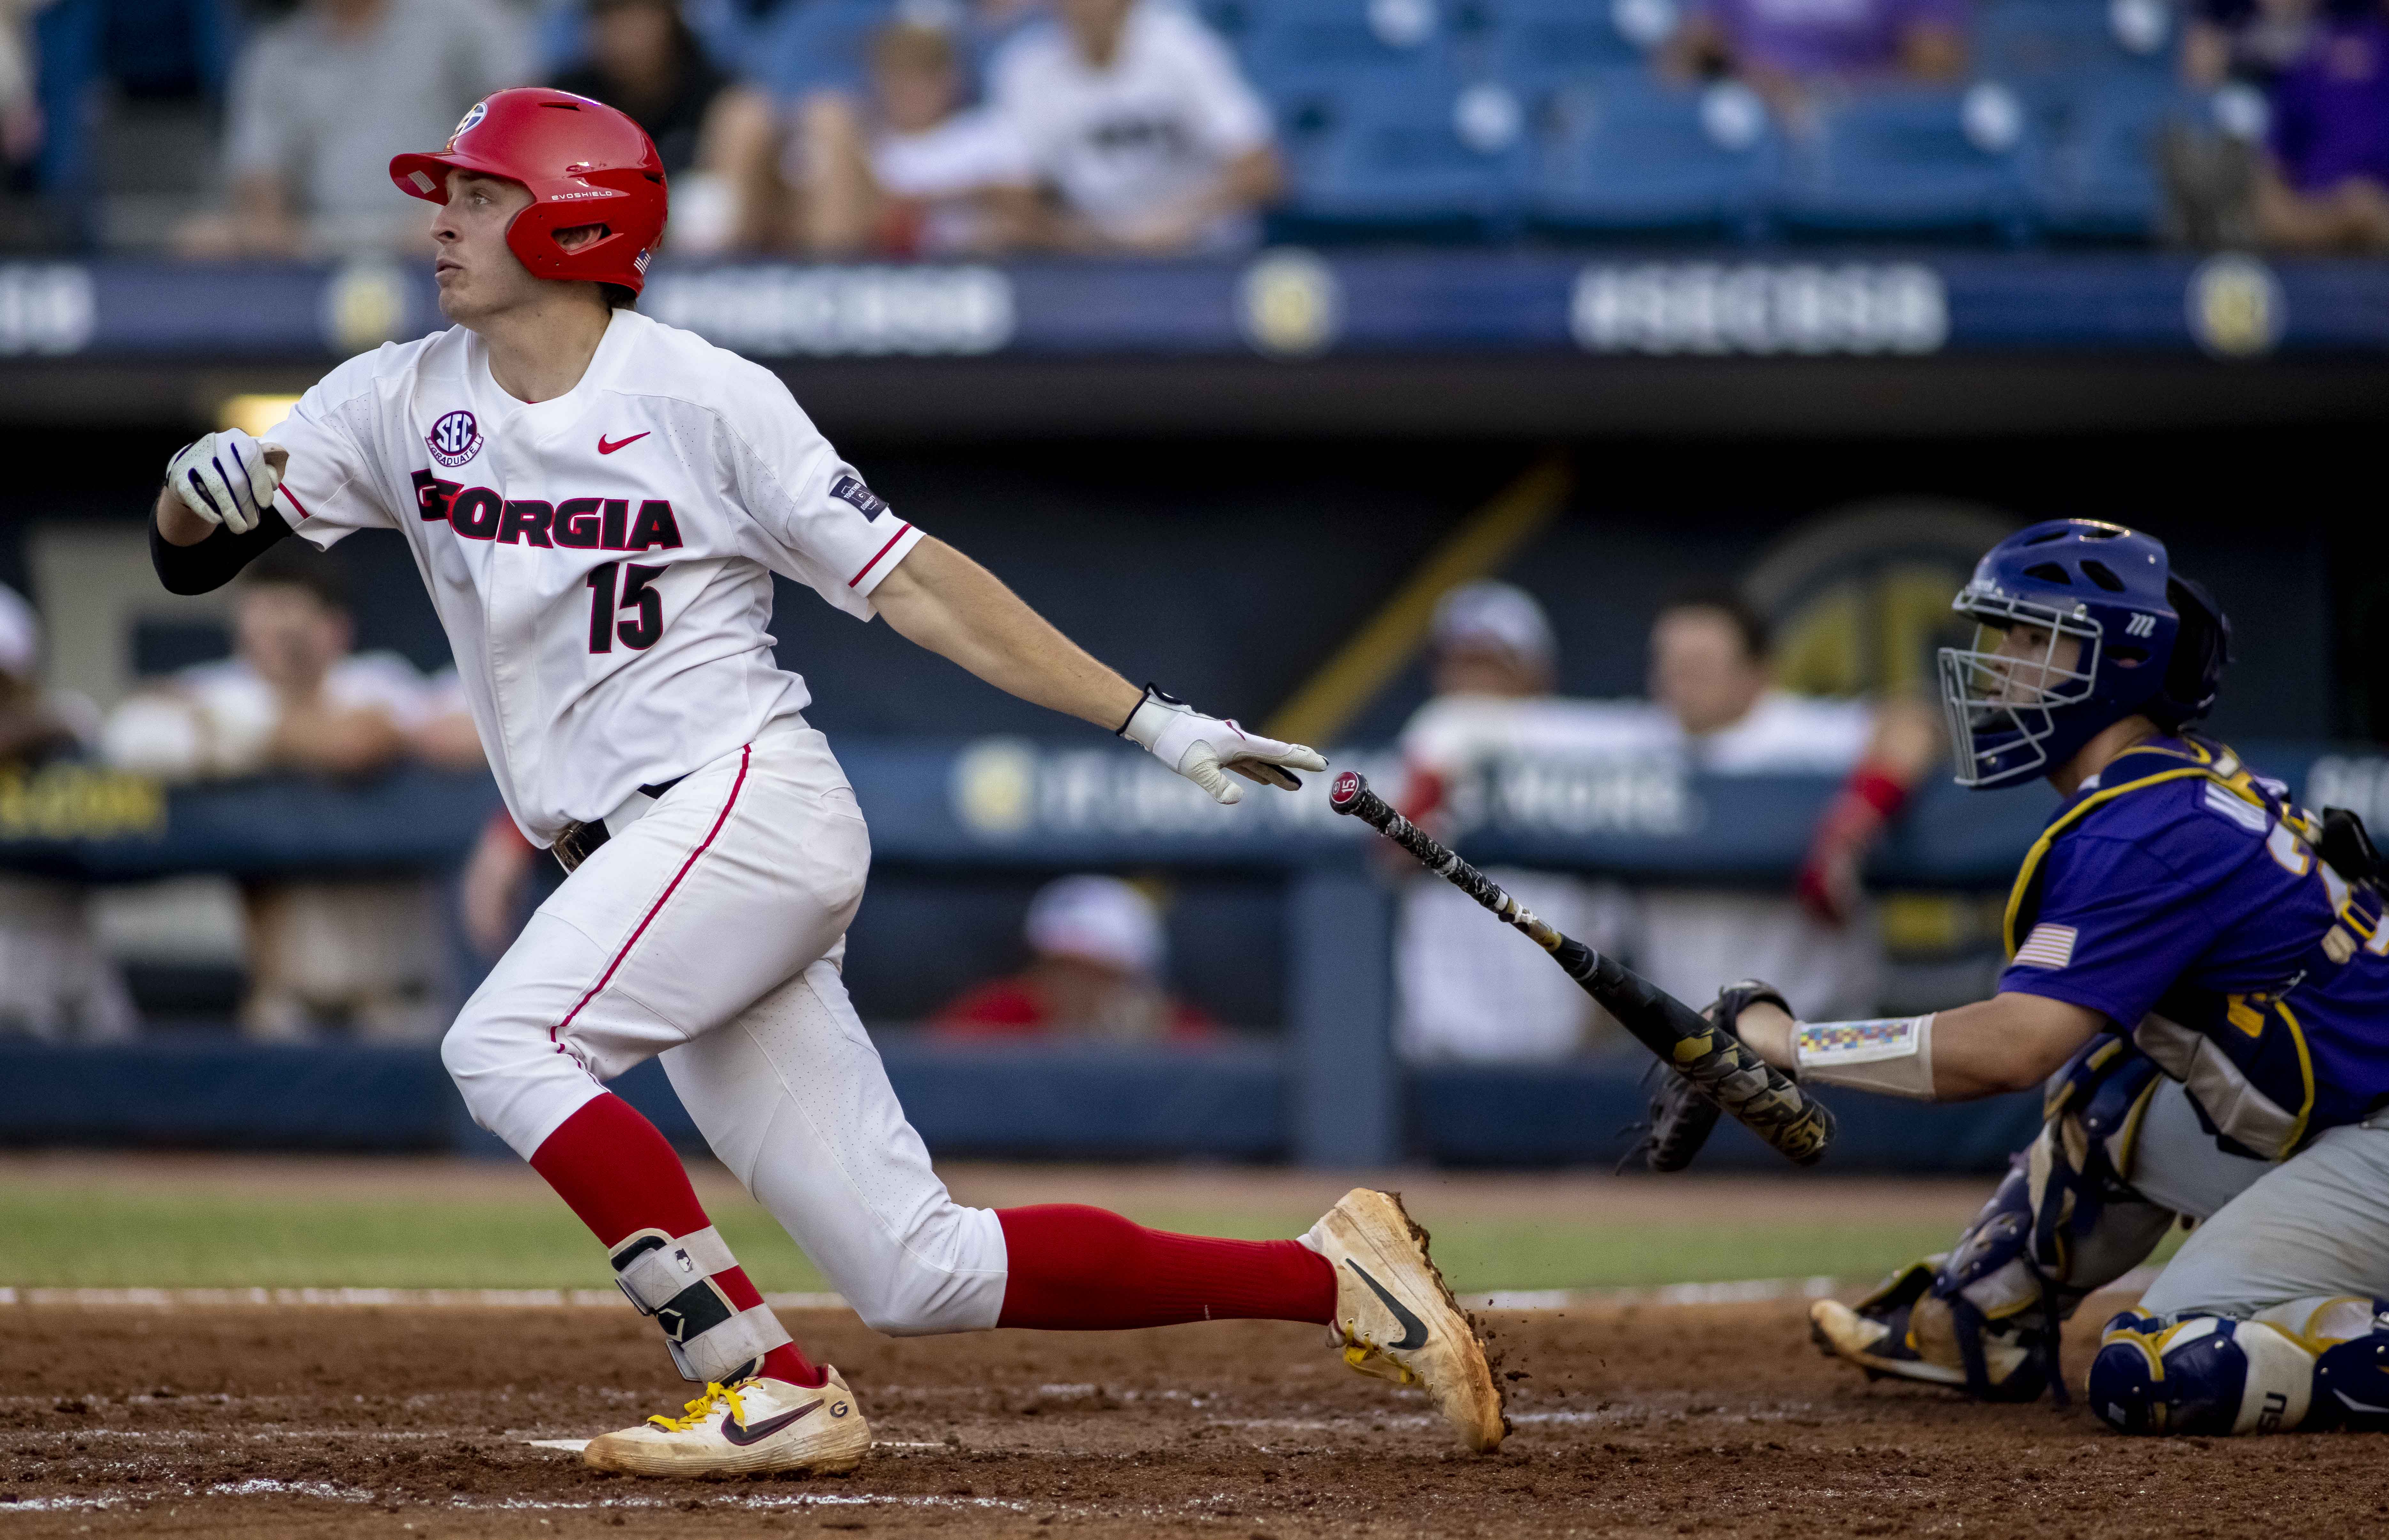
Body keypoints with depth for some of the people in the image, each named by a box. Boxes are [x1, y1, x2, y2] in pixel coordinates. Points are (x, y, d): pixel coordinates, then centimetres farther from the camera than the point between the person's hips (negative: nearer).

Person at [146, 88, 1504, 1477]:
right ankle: (1333, 1281, 9)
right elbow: (192, 561, 7)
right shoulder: (403, 403, 9)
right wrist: (200, 485, -18)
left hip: (753, 801, -6)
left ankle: (771, 1391, -21)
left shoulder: (703, 397, -6)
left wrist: (1155, 723, -7)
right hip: (643, 867, 6)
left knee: (505, 1044, -26)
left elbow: (910, 580, -4)